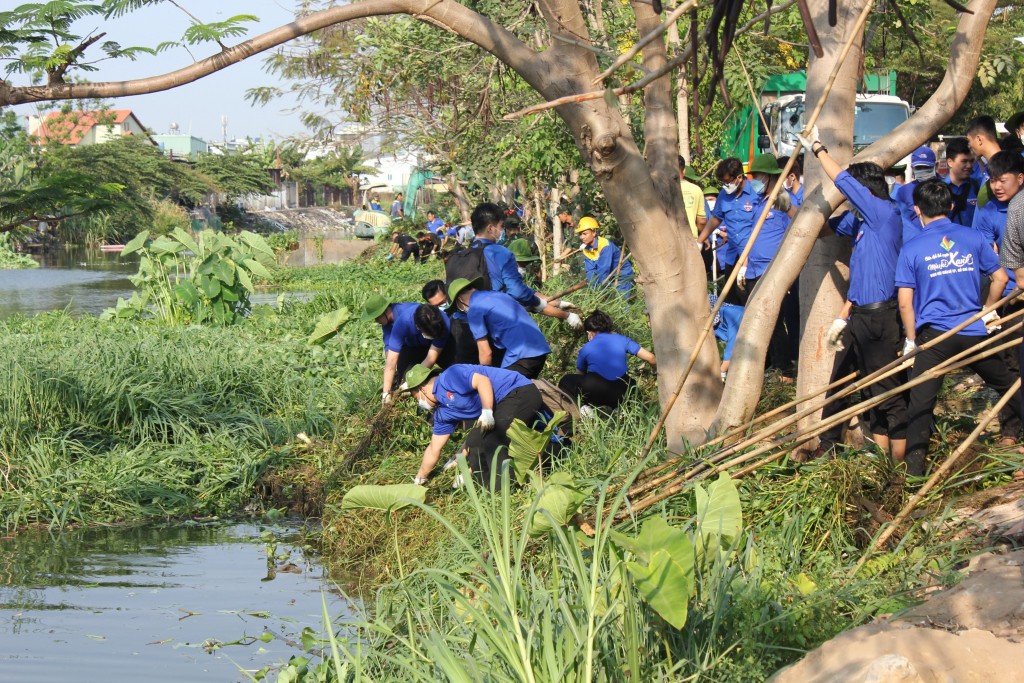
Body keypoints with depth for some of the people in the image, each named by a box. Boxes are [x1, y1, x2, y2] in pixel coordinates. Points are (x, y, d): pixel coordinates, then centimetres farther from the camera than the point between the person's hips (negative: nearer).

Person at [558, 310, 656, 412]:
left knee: (565, 382, 24)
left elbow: (580, 374, 32)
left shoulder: (586, 349, 16)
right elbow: (650, 358, 13)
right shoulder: (622, 340, 16)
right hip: (620, 395, 1)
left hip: (595, 395, -1)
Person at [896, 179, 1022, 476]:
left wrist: (912, 340, 6)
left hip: (934, 334, -2)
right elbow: (1000, 278, 9)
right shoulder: (973, 238, 2)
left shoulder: (912, 249, -3)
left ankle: (914, 469, -4)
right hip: (974, 331, 2)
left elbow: (905, 302, -5)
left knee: (921, 403, 0)